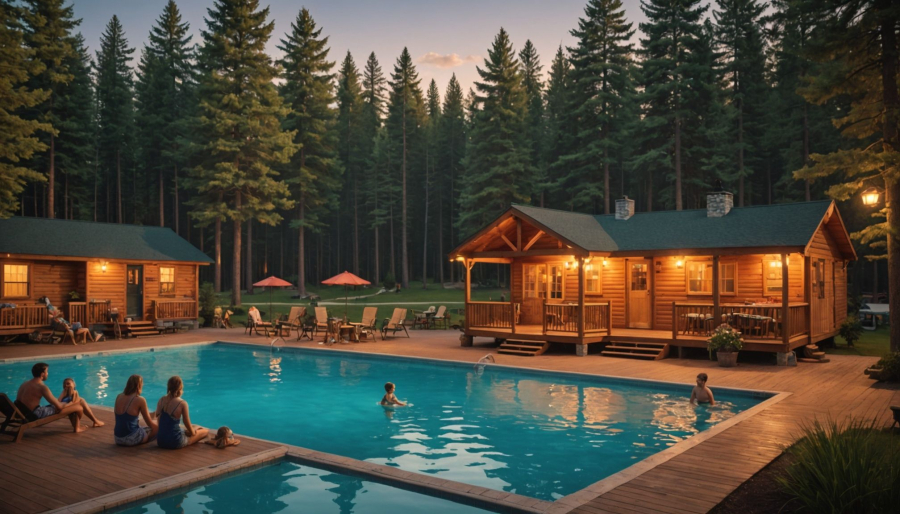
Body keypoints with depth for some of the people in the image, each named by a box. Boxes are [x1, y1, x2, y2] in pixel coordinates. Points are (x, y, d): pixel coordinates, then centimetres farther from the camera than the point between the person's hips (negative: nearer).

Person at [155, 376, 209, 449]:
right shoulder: (182, 404, -17)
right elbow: (189, 427, -11)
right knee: (205, 431, 14)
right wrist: (193, 432, 13)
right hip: (174, 443, -7)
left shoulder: (161, 400, -2)